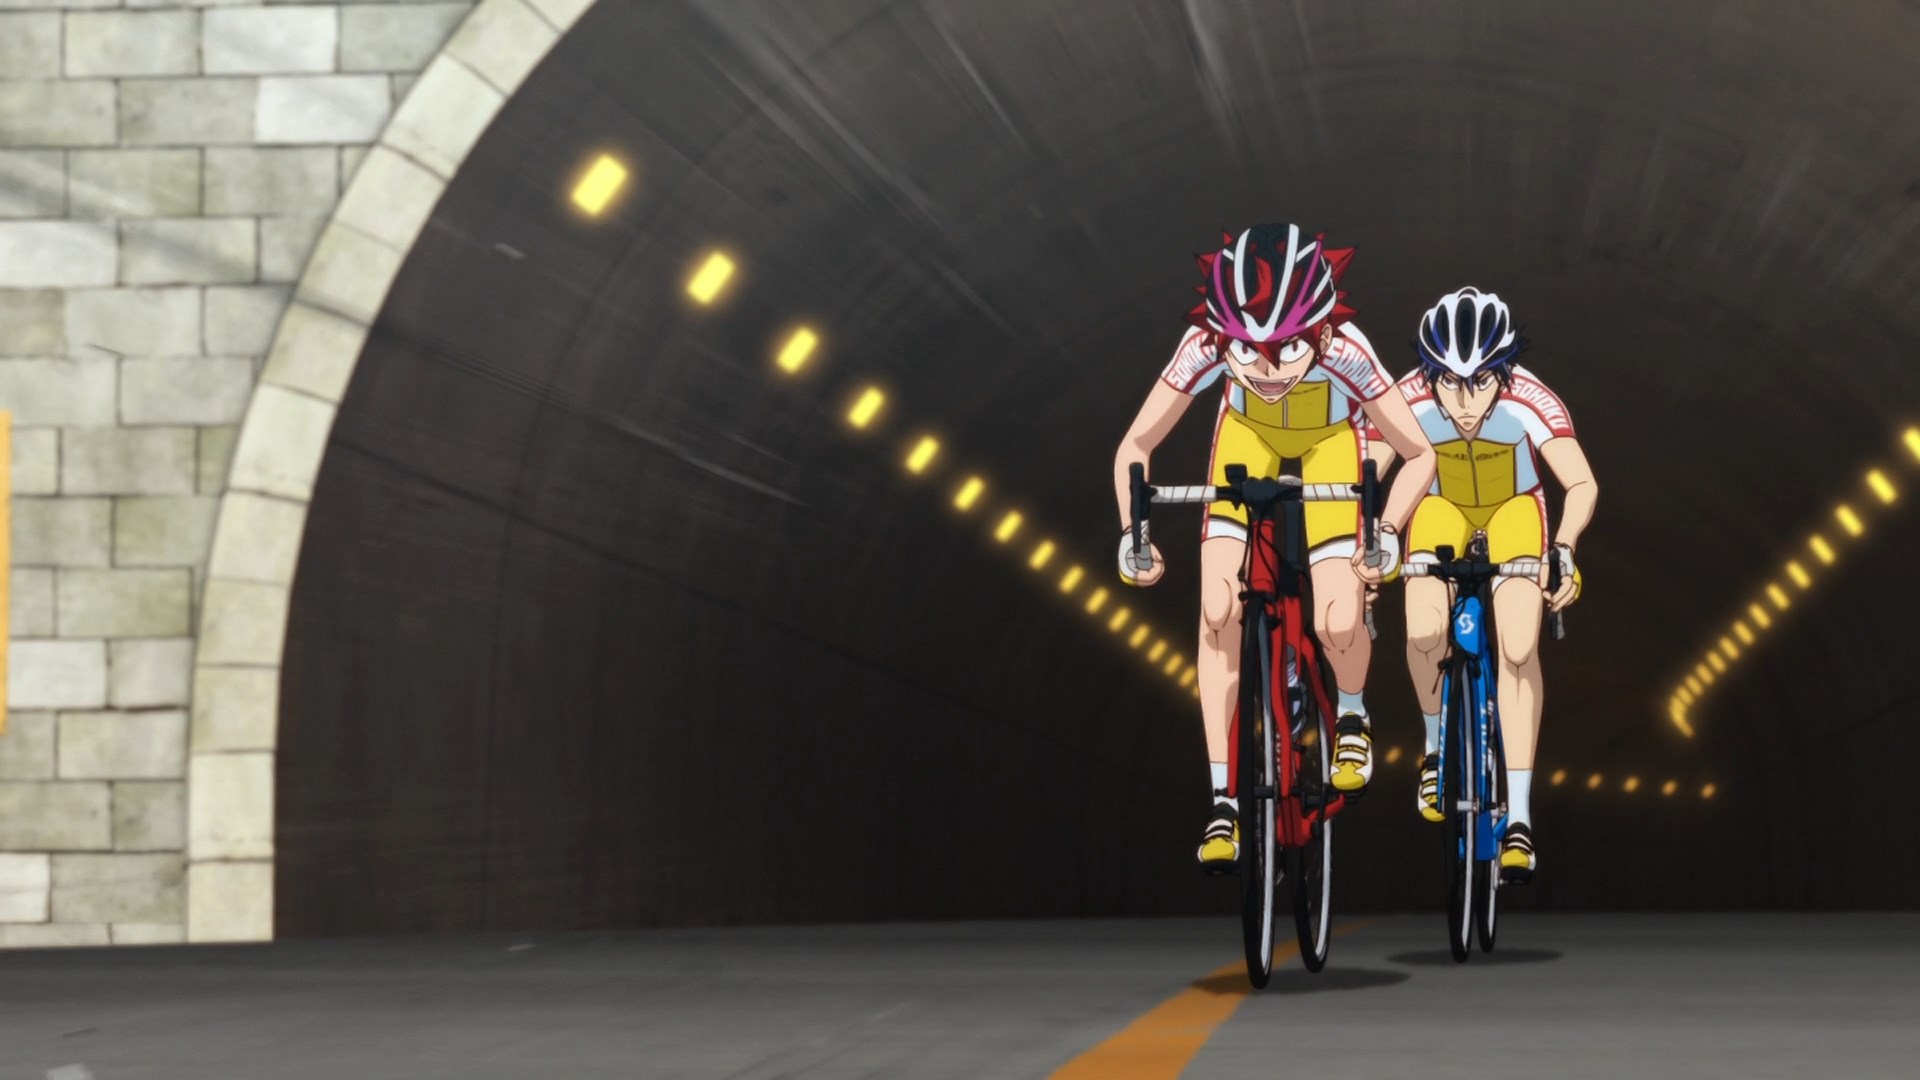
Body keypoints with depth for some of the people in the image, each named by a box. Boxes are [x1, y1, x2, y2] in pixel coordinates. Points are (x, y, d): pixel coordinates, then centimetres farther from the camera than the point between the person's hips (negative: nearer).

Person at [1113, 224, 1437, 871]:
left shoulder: (1345, 352, -39)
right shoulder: (1204, 346, -35)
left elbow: (1418, 454, -24)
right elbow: (1136, 446, -21)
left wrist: (1387, 532, -34)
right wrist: (1133, 532, -30)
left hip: (1329, 442, -1)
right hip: (1247, 436, 1)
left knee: (1339, 623, -18)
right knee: (1219, 609, -16)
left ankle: (1351, 713, 19)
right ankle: (1223, 800, -6)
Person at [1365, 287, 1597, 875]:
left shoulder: (1531, 403, -34)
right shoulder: (1408, 401, -32)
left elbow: (1582, 484, -37)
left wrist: (1564, 550, -52)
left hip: (1514, 508, -1)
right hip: (1440, 507, 1)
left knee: (1519, 649, -18)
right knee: (1424, 632, -23)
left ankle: (1519, 817, -12)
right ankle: (1437, 745, 8)